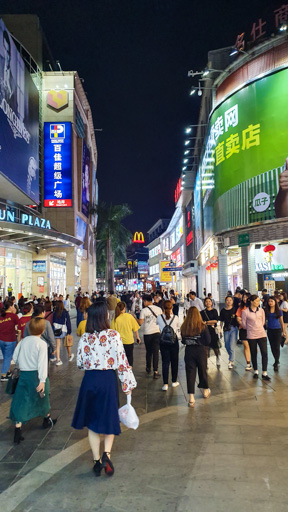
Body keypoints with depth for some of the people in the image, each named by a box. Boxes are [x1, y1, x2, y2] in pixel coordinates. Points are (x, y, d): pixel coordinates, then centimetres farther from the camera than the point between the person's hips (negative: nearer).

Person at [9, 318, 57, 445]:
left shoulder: (23, 341, 1)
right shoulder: (42, 344, -13)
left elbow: (15, 357, 7)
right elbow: (42, 363, -20)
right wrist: (42, 380, -21)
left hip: (23, 375, 3)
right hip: (36, 375, -3)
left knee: (20, 402, 6)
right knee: (42, 398, 20)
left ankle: (17, 431, 0)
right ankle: (47, 420, 41)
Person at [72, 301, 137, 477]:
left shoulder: (85, 338, -2)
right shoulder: (113, 335, -12)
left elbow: (80, 363, 4)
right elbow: (121, 361, -12)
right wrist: (128, 383, -5)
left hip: (89, 380, 3)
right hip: (108, 379, -2)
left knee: (92, 421, 16)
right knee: (109, 418, 17)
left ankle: (97, 461, 24)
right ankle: (107, 454, 0)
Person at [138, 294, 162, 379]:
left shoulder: (144, 310, -8)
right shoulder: (159, 309, -1)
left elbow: (140, 323, -8)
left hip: (147, 333, -1)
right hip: (157, 332, 1)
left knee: (148, 352, 17)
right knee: (156, 352, 2)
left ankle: (148, 369, 30)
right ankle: (155, 372, -2)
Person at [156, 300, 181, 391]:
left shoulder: (159, 317, -8)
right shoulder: (175, 318, -9)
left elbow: (156, 323, 13)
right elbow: (179, 329, 3)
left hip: (163, 342, 0)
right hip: (174, 341, 0)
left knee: (165, 362, 5)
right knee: (174, 361, 15)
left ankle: (165, 384, 2)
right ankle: (174, 381, 26)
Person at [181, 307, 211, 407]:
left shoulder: (184, 327, -8)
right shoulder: (203, 326, -12)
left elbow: (183, 341, 3)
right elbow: (208, 341, -6)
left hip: (189, 351, 1)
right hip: (200, 351, 0)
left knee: (190, 372, 5)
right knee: (202, 370, 18)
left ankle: (191, 398, 2)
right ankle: (205, 391, 39)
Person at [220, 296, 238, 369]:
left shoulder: (235, 309, 0)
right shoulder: (223, 310, 6)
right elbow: (222, 321, 12)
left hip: (234, 328, -3)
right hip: (226, 329, 3)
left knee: (232, 346, -9)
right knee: (227, 346, 11)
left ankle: (231, 362, -1)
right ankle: (231, 357, 36)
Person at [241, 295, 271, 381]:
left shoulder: (261, 310, 0)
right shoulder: (245, 312, -10)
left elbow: (263, 321, 13)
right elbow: (244, 324, 0)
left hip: (262, 334, 2)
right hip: (251, 336, -2)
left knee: (264, 353, -3)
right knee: (253, 354, 9)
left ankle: (264, 373, 6)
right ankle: (256, 371, 26)